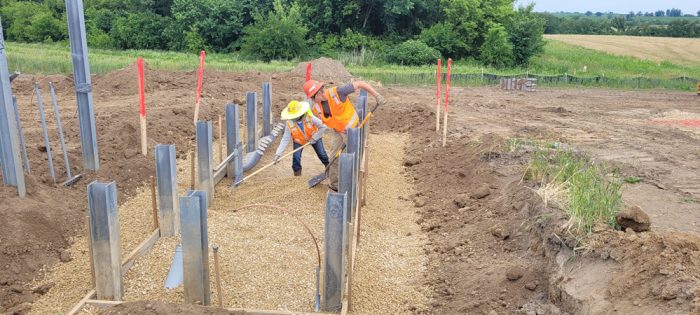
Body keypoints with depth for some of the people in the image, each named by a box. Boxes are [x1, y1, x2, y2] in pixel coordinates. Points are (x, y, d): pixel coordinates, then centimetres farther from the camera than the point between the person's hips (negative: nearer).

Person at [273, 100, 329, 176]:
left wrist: (314, 137, -27)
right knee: (296, 157, -14)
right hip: (298, 141, 1)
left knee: (322, 154, 9)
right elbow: (285, 139, -27)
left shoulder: (310, 118, -37)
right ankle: (297, 174, 6)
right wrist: (278, 154, -34)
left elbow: (323, 127, -27)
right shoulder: (289, 124, -30)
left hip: (314, 137, -1)